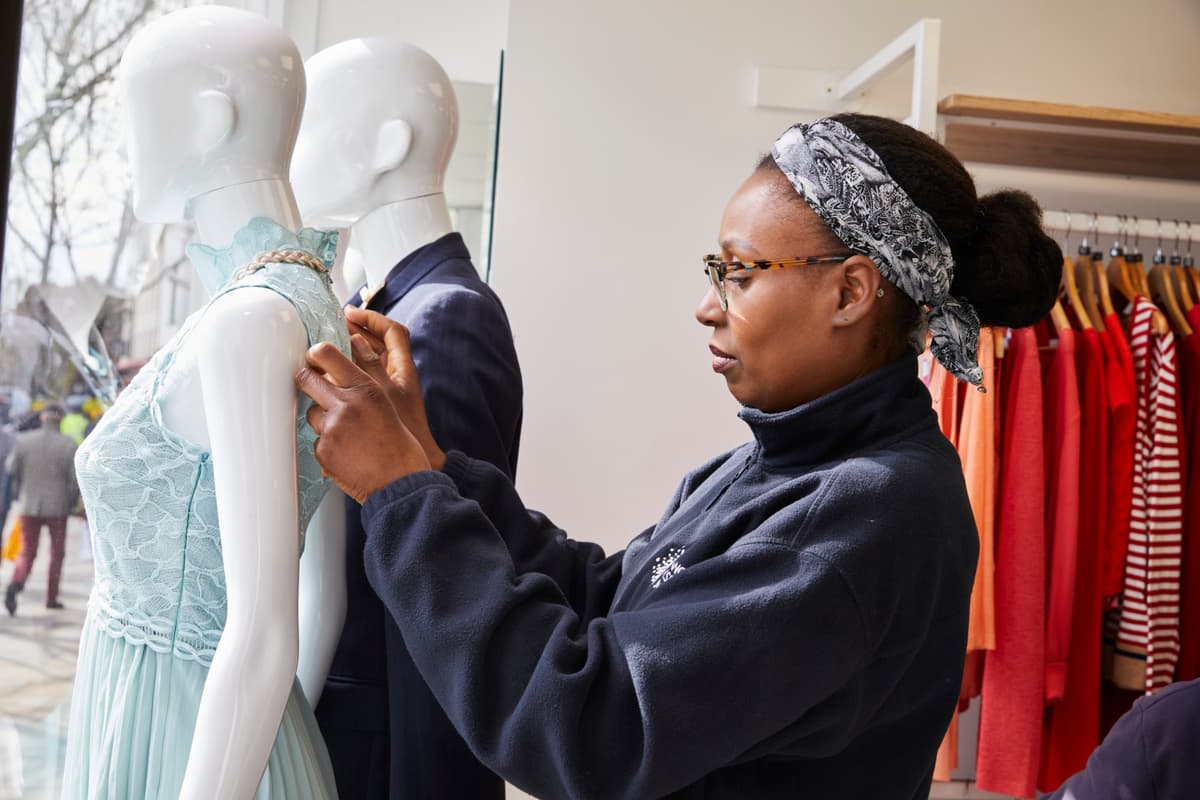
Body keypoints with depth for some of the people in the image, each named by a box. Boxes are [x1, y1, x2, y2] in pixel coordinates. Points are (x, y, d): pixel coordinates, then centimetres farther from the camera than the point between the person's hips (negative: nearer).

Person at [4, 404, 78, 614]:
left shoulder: (23, 440, -3)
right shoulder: (68, 445, -9)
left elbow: (12, 470, 4)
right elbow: (75, 478, -9)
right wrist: (71, 502, 7)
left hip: (29, 505, 2)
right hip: (57, 507, -2)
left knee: (27, 553, 11)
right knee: (57, 553, 14)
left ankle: (16, 583, -15)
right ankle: (52, 597, 15)